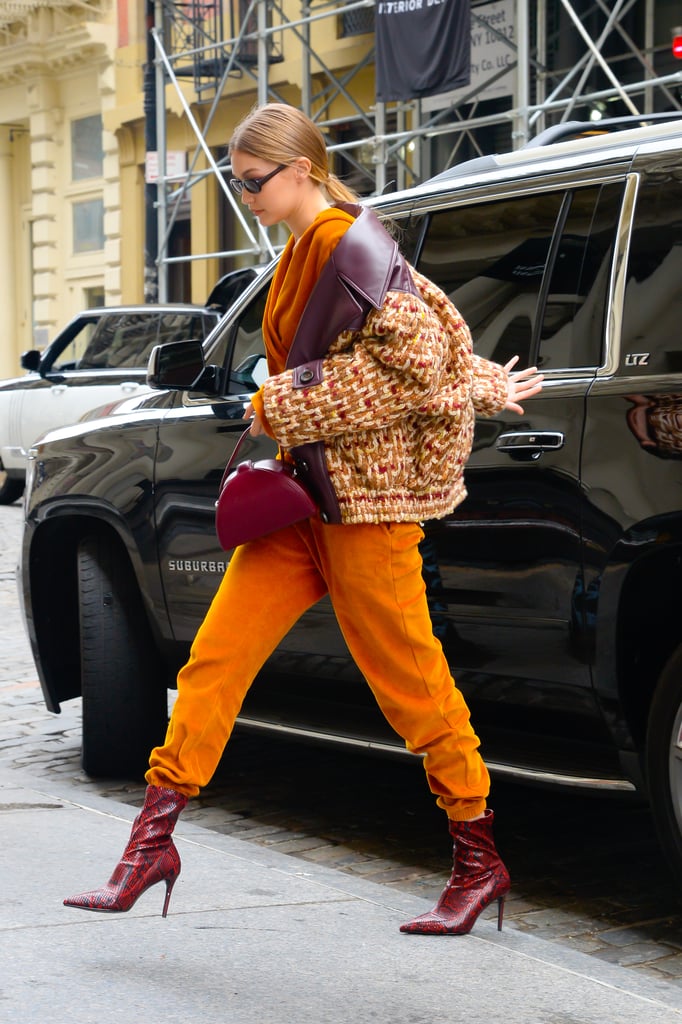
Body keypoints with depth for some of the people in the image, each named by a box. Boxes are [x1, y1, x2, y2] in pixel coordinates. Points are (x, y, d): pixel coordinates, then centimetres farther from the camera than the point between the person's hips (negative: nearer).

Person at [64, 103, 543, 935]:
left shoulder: (354, 248, -13)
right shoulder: (305, 251, 14)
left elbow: (406, 359, -20)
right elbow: (431, 325, 20)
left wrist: (281, 407, -17)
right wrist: (485, 386, 17)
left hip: (363, 498, -9)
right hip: (301, 492, 9)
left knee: (407, 675, -1)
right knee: (217, 653, 3)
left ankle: (479, 860, 14)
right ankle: (154, 839, 10)